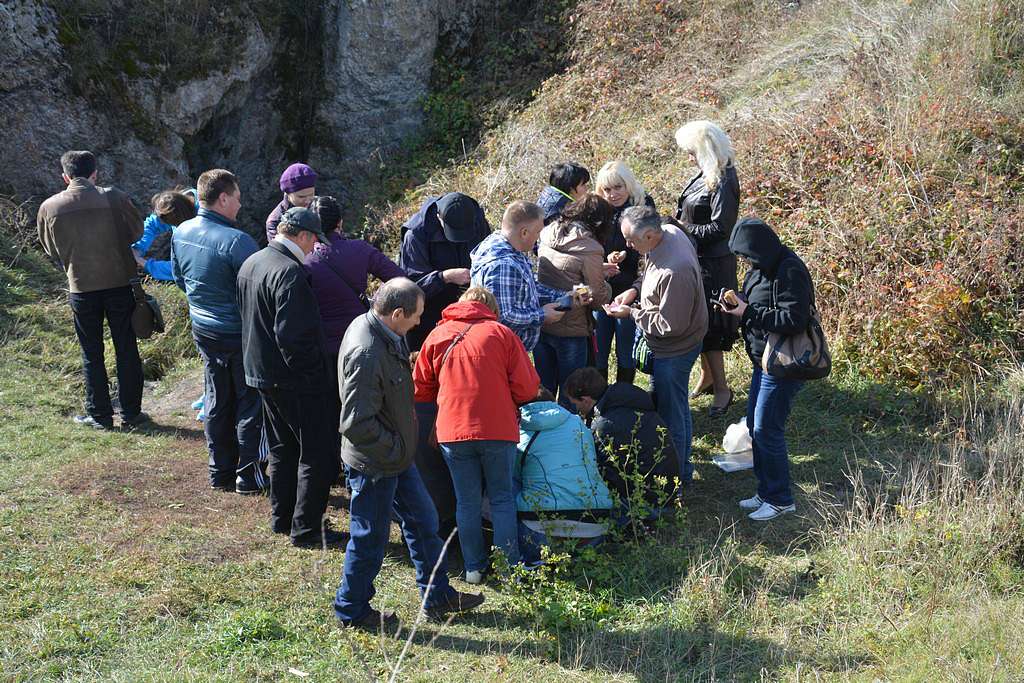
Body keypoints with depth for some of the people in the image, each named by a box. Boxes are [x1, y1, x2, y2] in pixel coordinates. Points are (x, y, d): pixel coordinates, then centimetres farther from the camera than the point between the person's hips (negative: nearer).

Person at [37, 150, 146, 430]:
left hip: (81, 288, 0)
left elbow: (51, 249, 8)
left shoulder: (49, 207, -6)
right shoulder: (114, 197, -10)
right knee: (126, 350, 11)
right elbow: (137, 230, 4)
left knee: (92, 354, 12)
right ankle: (131, 412, 18)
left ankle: (100, 415, 18)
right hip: (120, 283, 0)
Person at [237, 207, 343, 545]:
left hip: (262, 374, 10)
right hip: (296, 379, -10)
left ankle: (281, 518, 29)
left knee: (283, 449, 21)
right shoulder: (291, 273, -22)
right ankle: (306, 528, 4)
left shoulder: (251, 264, 9)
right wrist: (312, 373, -17)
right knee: (318, 454, 1)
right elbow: (293, 335, -26)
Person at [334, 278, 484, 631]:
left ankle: (438, 596, 35)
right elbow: (356, 423, -31)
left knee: (423, 521, 20)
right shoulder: (366, 354, -32)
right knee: (370, 539, 7)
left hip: (397, 455, 10)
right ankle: (351, 610, 27)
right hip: (374, 464, -10)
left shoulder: (378, 329, -2)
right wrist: (395, 449, -19)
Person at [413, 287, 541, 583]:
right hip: (498, 429, -1)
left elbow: (421, 386, 12)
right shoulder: (501, 333, 0)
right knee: (502, 498, 11)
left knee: (467, 501, 11)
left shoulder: (437, 336, 6)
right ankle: (510, 566, 11)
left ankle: (474, 567, 13)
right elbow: (527, 386, -4)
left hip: (453, 431, 1)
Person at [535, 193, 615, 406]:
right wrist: (606, 285, 10)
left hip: (540, 323, 6)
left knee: (544, 388, 20)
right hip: (570, 331, -6)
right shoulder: (590, 250, -17)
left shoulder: (548, 234, 2)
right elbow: (598, 298, -11)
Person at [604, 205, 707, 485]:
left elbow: (670, 325, -28)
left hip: (674, 351, -10)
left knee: (670, 413, 7)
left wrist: (630, 313, -18)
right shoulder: (669, 231, -8)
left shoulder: (674, 272, -37)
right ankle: (681, 465, 43)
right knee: (677, 407, 25)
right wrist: (635, 289, -4)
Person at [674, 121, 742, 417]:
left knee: (709, 324, -2)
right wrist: (678, 224, 1)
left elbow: (719, 228, -22)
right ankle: (707, 378, 32)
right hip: (698, 259, 9)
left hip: (713, 264, -9)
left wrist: (684, 228, -15)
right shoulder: (706, 175, 9)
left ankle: (722, 388, 9)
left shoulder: (723, 182, -19)